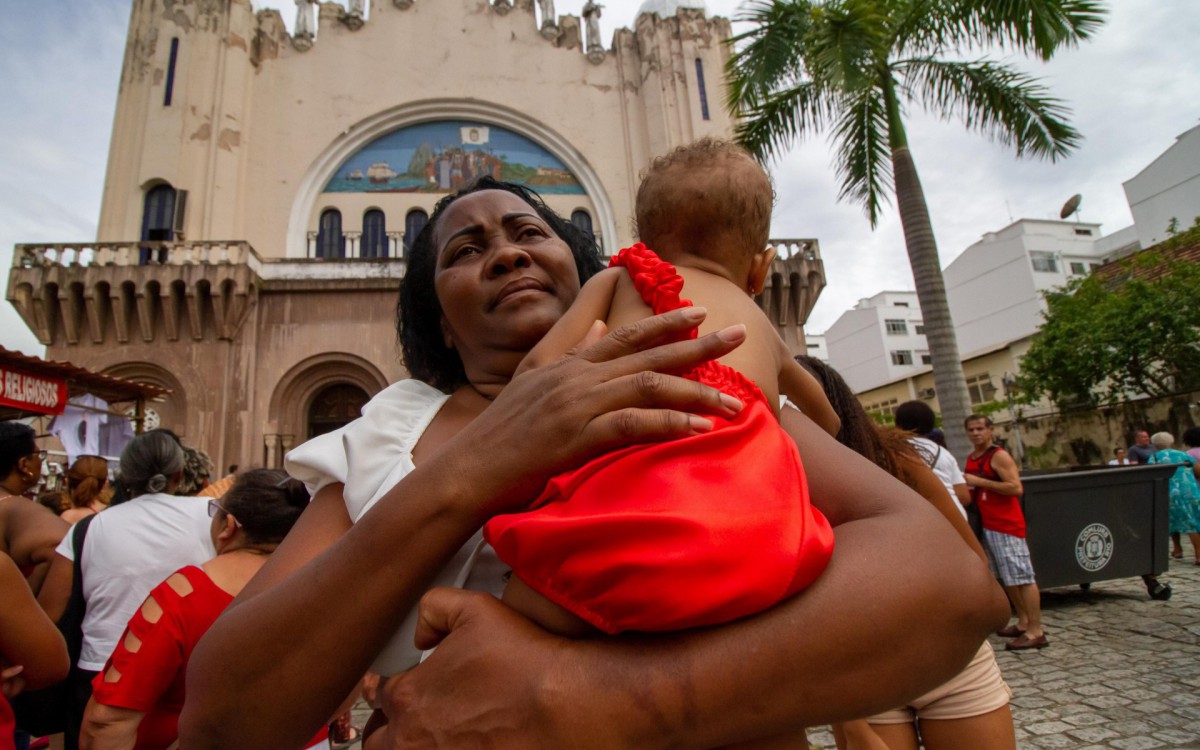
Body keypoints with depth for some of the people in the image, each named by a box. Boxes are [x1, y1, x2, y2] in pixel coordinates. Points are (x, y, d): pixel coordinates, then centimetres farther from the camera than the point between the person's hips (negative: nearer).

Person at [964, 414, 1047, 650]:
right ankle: (1023, 622, 24)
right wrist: (967, 486, 9)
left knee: (1022, 577, -5)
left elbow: (1016, 488, -21)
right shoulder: (971, 459, 13)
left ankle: (1035, 632, -1)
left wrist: (979, 482, -21)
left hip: (1007, 525, -8)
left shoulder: (999, 456, -10)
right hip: (987, 525, 9)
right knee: (1007, 578, 14)